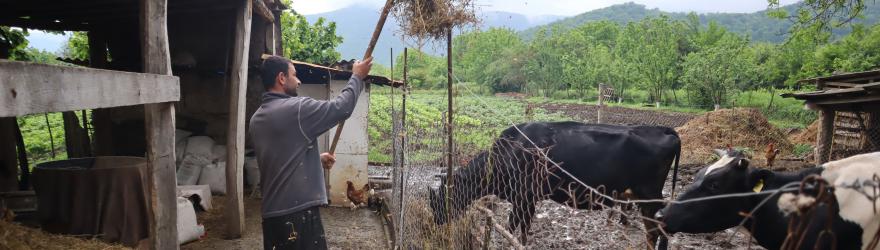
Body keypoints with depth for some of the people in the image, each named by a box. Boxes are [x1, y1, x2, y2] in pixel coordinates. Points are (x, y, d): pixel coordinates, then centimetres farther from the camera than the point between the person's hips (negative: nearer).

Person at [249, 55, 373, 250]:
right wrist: (357, 77, 7)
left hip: (271, 212, 8)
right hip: (298, 211, -8)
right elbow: (341, 108, -6)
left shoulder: (257, 119, 12)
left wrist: (316, 159, 23)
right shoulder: (297, 108, -14)